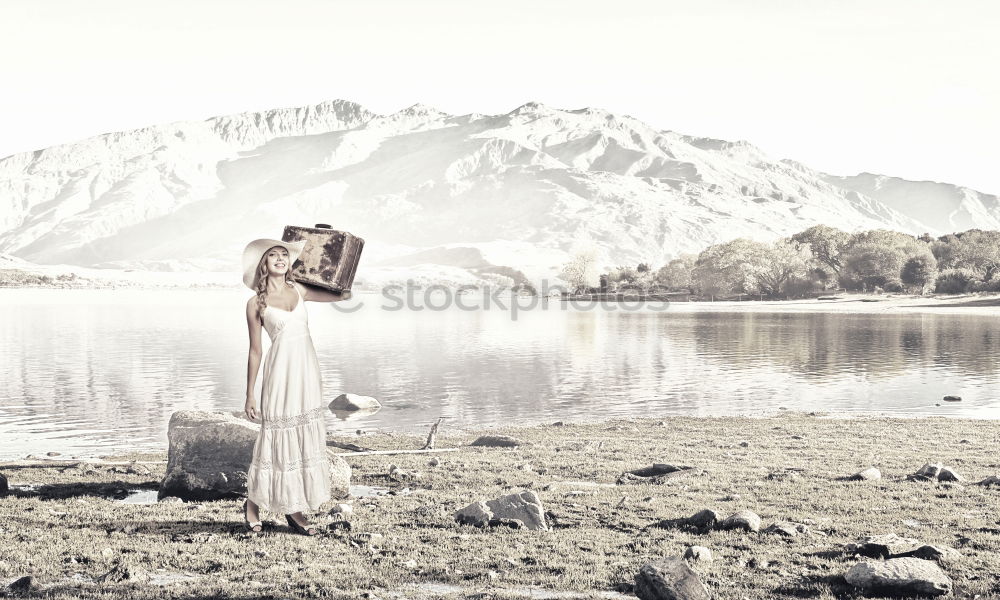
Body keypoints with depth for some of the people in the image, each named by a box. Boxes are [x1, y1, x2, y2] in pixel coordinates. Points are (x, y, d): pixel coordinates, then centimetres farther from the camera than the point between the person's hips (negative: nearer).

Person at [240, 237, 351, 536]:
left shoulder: (299, 290, 11)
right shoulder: (256, 303, 1)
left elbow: (343, 294, 12)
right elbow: (255, 350, 3)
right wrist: (250, 394, 2)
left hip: (307, 369, 4)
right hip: (280, 370, -4)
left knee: (306, 437, 5)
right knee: (279, 436, -1)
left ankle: (294, 510, 13)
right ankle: (252, 503, 18)